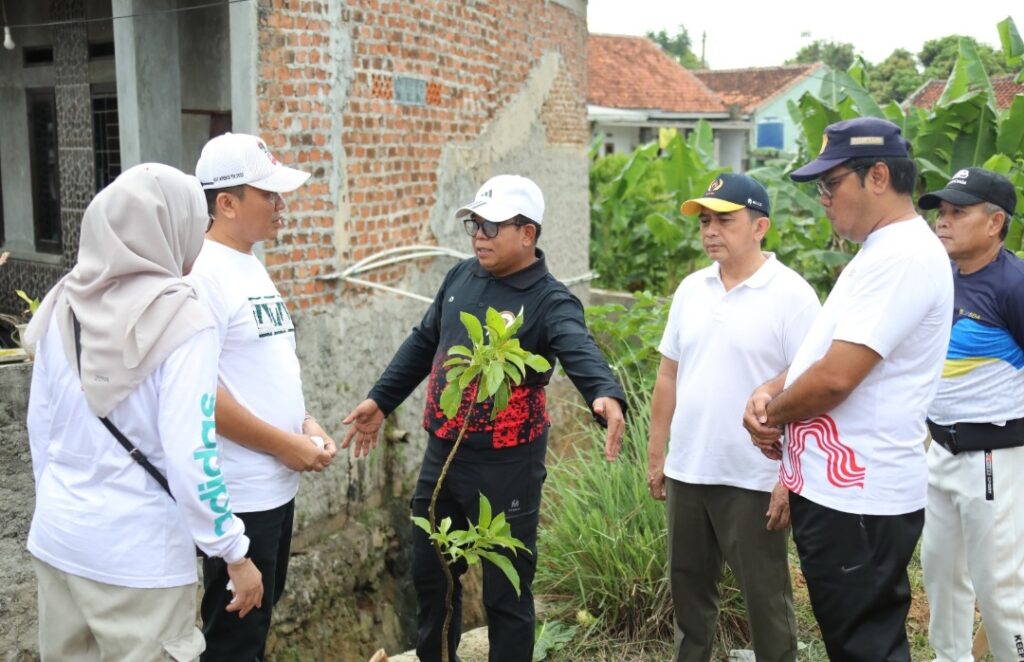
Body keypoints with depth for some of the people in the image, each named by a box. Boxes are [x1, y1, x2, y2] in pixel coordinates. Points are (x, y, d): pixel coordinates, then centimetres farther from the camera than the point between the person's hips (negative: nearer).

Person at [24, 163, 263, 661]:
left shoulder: (64, 305, 0)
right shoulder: (180, 320, -18)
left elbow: (40, 425, 8)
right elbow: (189, 456, -20)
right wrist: (235, 554, -10)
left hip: (56, 536, 6)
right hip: (137, 551, -6)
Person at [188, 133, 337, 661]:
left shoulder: (252, 266, 11)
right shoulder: (202, 272, -17)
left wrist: (306, 424, 5)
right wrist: (286, 445, -17)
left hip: (277, 484, 9)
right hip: (240, 493, -9)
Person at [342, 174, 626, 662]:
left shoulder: (550, 302, -15)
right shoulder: (462, 276, 5)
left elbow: (581, 353, -34)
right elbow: (423, 343, 16)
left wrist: (606, 396, -55)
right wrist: (380, 400, 18)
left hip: (506, 468, -6)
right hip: (442, 455, 7)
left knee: (505, 591, 5)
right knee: (430, 574, 20)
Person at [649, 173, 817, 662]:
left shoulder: (791, 295, -11)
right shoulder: (690, 289, 7)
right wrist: (655, 454, 11)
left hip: (754, 479, -6)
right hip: (687, 471, 6)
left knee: (765, 599, 9)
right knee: (689, 588, 19)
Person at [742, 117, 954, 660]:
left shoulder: (903, 255, -19)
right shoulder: (879, 252, 15)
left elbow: (836, 377, -25)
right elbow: (824, 350, 20)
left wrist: (770, 415, -8)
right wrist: (771, 390, 1)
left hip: (857, 500, -10)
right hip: (834, 489, 10)